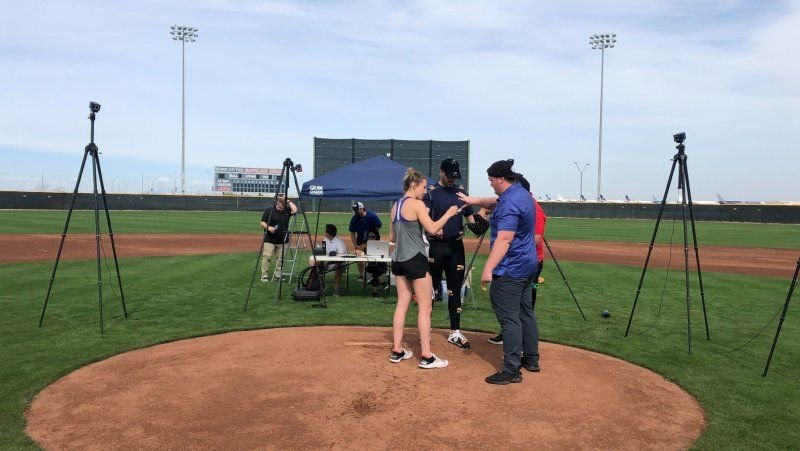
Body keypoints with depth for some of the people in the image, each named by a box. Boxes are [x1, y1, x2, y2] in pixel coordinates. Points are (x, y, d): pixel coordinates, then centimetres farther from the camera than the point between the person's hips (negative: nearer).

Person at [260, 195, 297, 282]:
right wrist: (268, 227, -19)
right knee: (267, 257, -8)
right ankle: (264, 276, -3)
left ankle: (278, 274, 17)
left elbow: (295, 210, -12)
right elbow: (261, 222, -1)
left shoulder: (287, 211, 7)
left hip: (282, 240, 3)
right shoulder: (269, 210, -1)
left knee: (281, 258, 5)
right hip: (269, 240, -3)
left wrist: (288, 201, -4)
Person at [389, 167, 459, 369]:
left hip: (398, 259, 8)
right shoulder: (416, 203, -10)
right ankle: (426, 356, 2)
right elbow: (432, 229, -17)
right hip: (415, 259, -8)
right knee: (425, 307, -1)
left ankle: (397, 351, 16)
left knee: (402, 304, 12)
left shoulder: (395, 206, 13)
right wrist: (448, 214, -5)